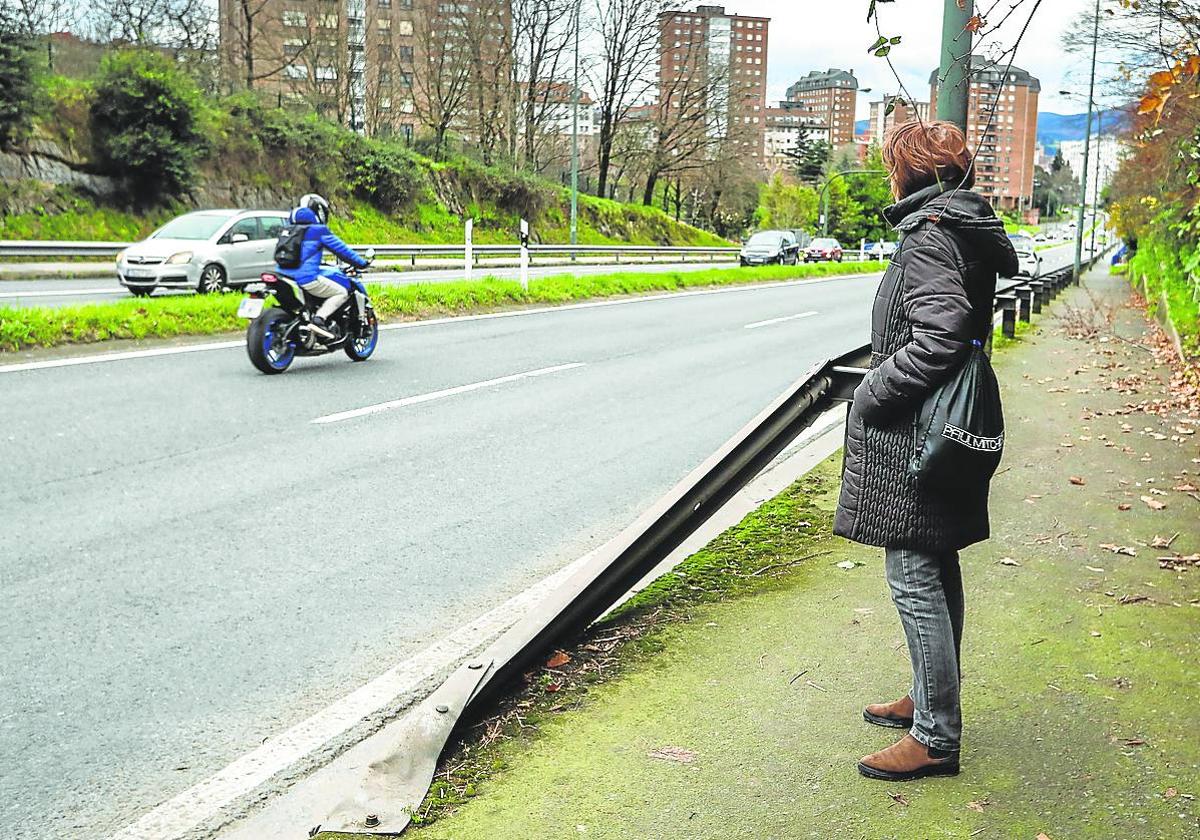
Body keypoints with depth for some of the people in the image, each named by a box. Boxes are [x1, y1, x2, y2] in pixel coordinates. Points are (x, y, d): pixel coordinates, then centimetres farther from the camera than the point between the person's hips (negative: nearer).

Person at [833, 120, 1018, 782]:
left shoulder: (928, 235, -16)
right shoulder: (967, 230, 13)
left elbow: (938, 339, -26)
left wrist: (870, 394, -16)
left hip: (914, 433, -10)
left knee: (912, 577, -4)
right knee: (935, 571, 19)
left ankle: (935, 736, 4)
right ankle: (931, 700, 33)